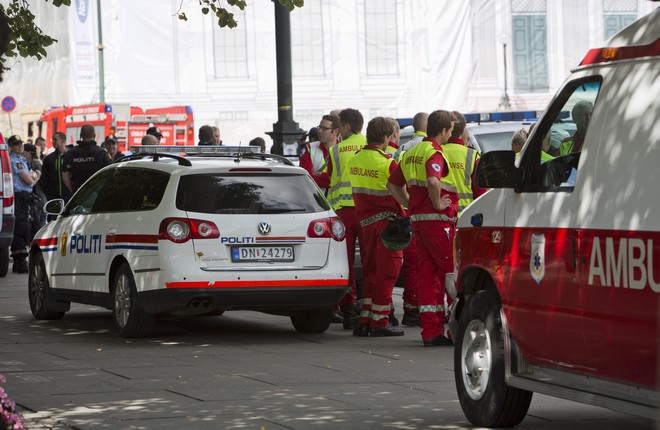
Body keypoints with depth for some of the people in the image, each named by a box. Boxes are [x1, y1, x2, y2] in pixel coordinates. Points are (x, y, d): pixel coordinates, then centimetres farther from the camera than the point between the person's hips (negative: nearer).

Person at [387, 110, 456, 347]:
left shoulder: (412, 153, 17)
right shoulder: (434, 152, -12)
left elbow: (393, 183, 24)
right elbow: (433, 181, -31)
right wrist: (437, 203, -17)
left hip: (418, 220, 9)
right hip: (438, 220, -9)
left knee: (427, 274, 7)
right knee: (454, 271, -3)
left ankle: (431, 331, 6)